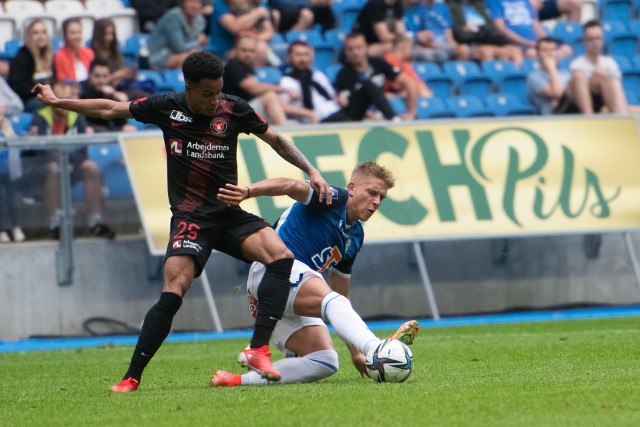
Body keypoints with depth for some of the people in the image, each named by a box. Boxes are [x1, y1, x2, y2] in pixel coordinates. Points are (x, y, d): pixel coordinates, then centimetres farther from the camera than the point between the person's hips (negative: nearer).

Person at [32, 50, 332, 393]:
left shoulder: (233, 109, -1)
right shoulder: (167, 107, -2)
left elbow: (275, 140, 12)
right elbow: (110, 110, 11)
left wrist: (311, 172, 2)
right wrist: (57, 101, 16)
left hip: (230, 214, 2)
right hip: (190, 219, -2)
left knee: (281, 256, -24)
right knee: (173, 293, -20)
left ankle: (257, 350, -23)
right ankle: (131, 378, -9)